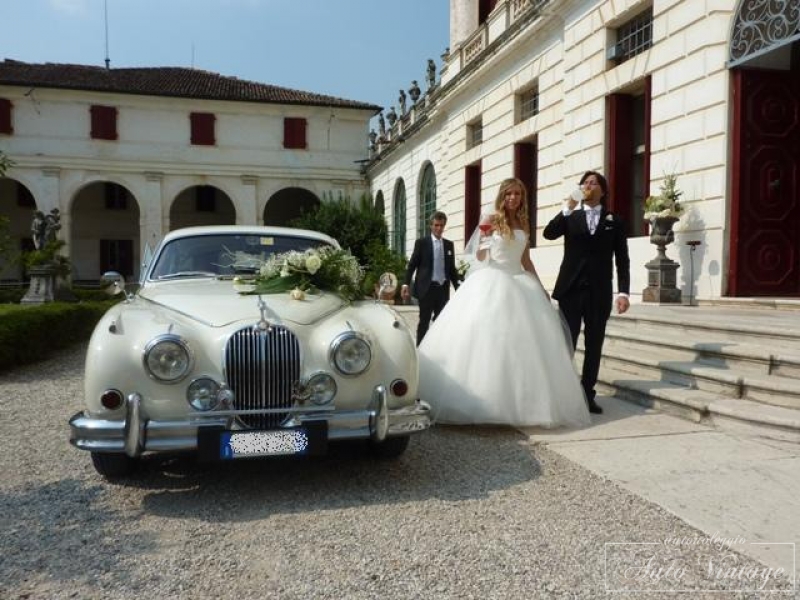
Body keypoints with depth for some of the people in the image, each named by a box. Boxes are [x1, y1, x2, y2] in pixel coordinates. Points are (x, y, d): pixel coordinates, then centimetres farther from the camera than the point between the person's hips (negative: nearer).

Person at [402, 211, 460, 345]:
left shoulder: (449, 244, 11)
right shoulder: (421, 242, 1)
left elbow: (452, 268, 14)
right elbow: (412, 264, -2)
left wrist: (458, 287, 8)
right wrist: (406, 284, -12)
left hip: (443, 288, 4)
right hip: (427, 288, -4)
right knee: (424, 321, 0)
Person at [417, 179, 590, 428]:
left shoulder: (524, 225, 13)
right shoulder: (491, 220, 0)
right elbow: (479, 258, -3)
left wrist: (540, 287, 17)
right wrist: (483, 238, -21)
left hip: (519, 284, 5)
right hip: (491, 283, -5)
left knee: (523, 340, 0)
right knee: (485, 336, -8)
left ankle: (521, 400, 9)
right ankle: (482, 398, 0)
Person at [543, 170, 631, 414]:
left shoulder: (614, 221, 9)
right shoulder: (570, 218, 11)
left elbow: (622, 260, 5)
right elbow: (549, 233, -9)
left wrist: (623, 292, -4)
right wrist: (567, 208, -16)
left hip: (599, 293, 0)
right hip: (571, 290, 0)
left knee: (594, 346, 5)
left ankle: (587, 395, 13)